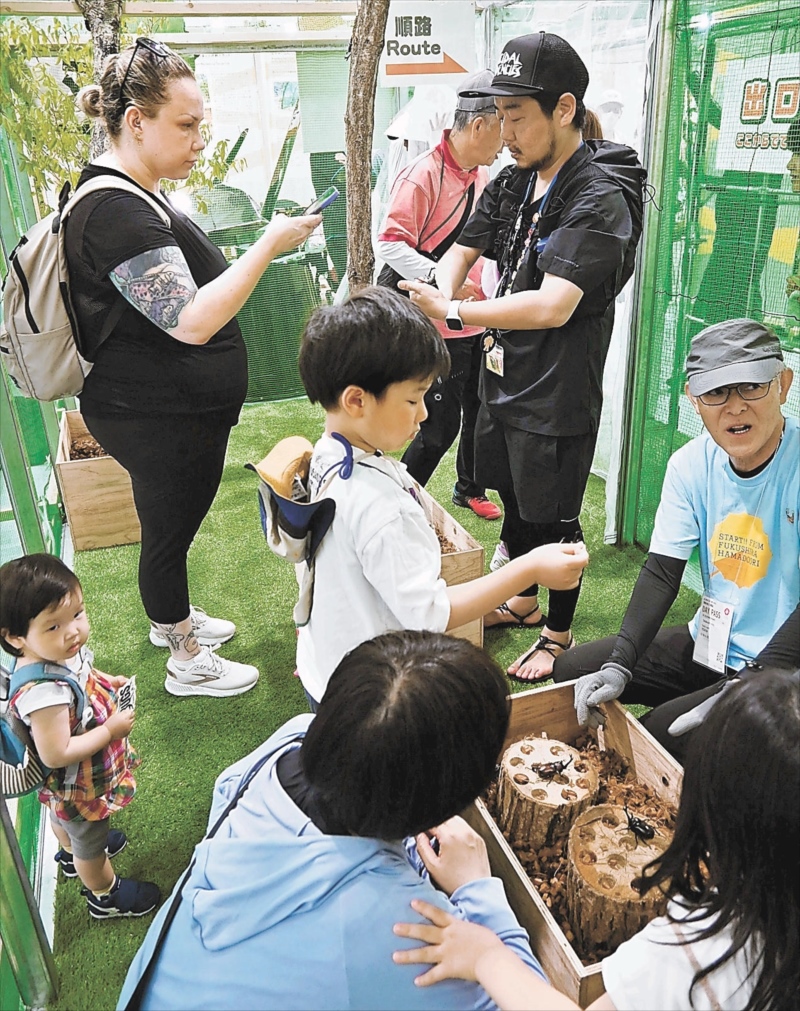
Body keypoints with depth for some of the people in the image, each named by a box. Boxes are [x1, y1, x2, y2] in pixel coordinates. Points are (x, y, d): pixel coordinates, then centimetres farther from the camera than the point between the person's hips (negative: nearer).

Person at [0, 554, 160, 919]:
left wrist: (107, 682, -10)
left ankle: (72, 855, 68)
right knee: (90, 843, 22)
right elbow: (56, 754, -37)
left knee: (64, 819, 38)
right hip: (80, 789, -8)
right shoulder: (42, 692, -44)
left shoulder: (63, 651, -19)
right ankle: (105, 895, 49)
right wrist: (111, 729, -32)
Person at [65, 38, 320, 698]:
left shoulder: (126, 196, 11)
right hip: (160, 420, -10)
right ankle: (188, 663, 27)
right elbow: (193, 320, -32)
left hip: (169, 412, 10)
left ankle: (170, 617, 48)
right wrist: (270, 246, -27)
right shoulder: (116, 212, -25)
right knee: (169, 529, 7)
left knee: (169, 524, 25)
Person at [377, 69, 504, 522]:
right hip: (439, 326, -8)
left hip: (479, 322, 8)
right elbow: (392, 245, -21)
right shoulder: (423, 175, -16)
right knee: (440, 426, -3)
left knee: (481, 412, 18)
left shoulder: (484, 175, 11)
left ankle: (470, 490, 40)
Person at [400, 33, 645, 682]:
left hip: (557, 397, -8)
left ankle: (558, 634, 29)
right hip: (503, 377, 8)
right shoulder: (513, 184, 6)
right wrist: (443, 300, -9)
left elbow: (553, 306, -29)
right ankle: (523, 601, 45)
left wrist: (454, 311, -24)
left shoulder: (601, 197, -19)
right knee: (514, 503, 22)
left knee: (553, 521, 7)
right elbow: (462, 251, 14)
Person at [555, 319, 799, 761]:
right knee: (571, 670, 1)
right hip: (707, 643, 6)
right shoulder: (691, 464, -4)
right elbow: (661, 572, -6)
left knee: (665, 729, -25)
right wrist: (618, 665, -18)